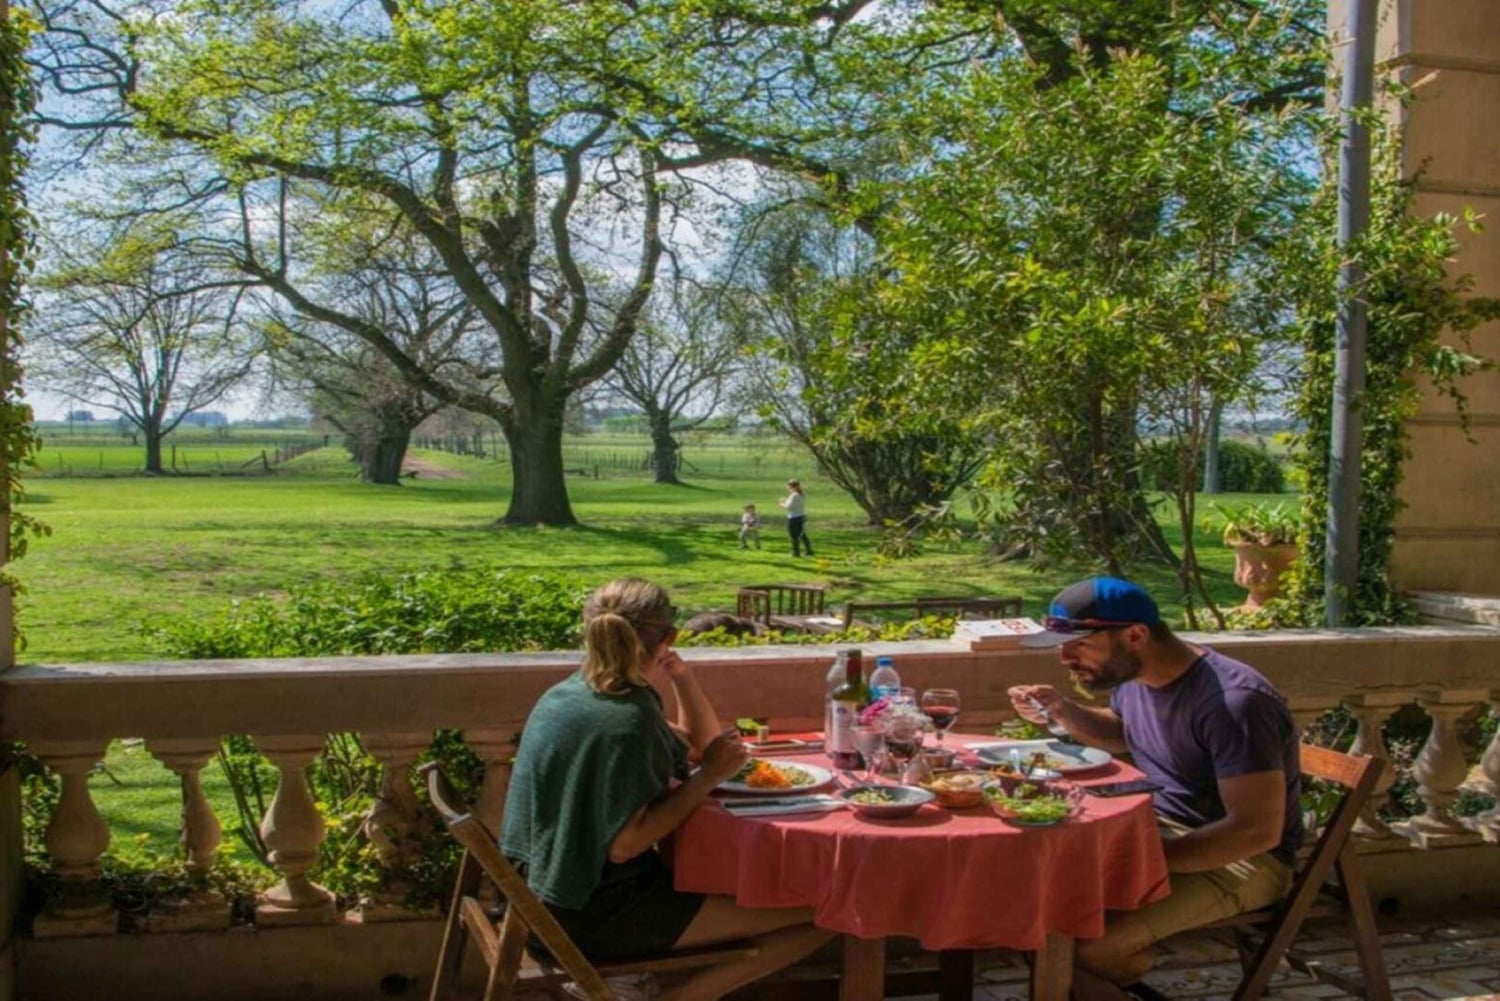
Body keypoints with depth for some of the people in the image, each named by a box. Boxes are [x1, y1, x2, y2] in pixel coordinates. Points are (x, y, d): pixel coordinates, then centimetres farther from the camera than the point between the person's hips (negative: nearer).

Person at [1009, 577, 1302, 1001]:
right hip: (1157, 828, 8)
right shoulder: (1133, 674, 0)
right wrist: (1062, 711, 2)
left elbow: (1257, 831, -28)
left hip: (1237, 857, -8)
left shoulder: (1234, 701, -27)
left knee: (1085, 944, -28)